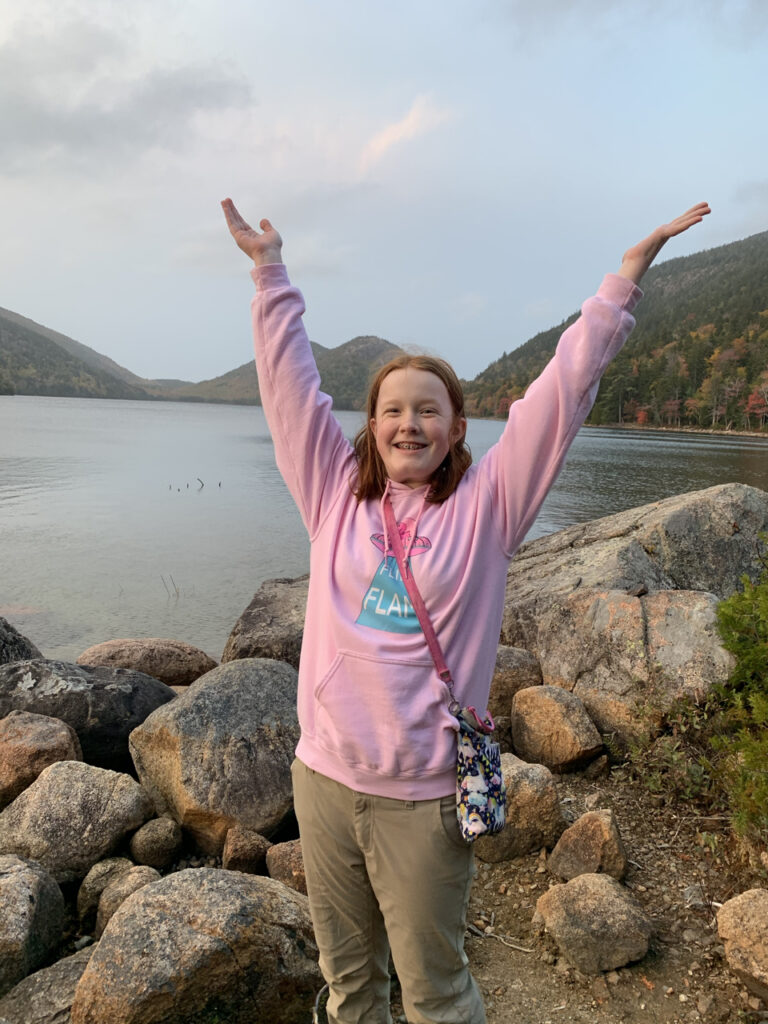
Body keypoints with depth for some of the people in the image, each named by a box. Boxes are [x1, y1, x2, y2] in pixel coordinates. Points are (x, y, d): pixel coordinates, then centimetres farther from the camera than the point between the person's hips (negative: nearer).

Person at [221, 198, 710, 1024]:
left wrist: (626, 276, -6)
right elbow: (289, 383, 2)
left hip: (424, 796, -2)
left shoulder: (484, 506, -5)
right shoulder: (336, 494, 0)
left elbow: (561, 392, -7)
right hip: (324, 777, 3)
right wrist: (270, 271, 5)